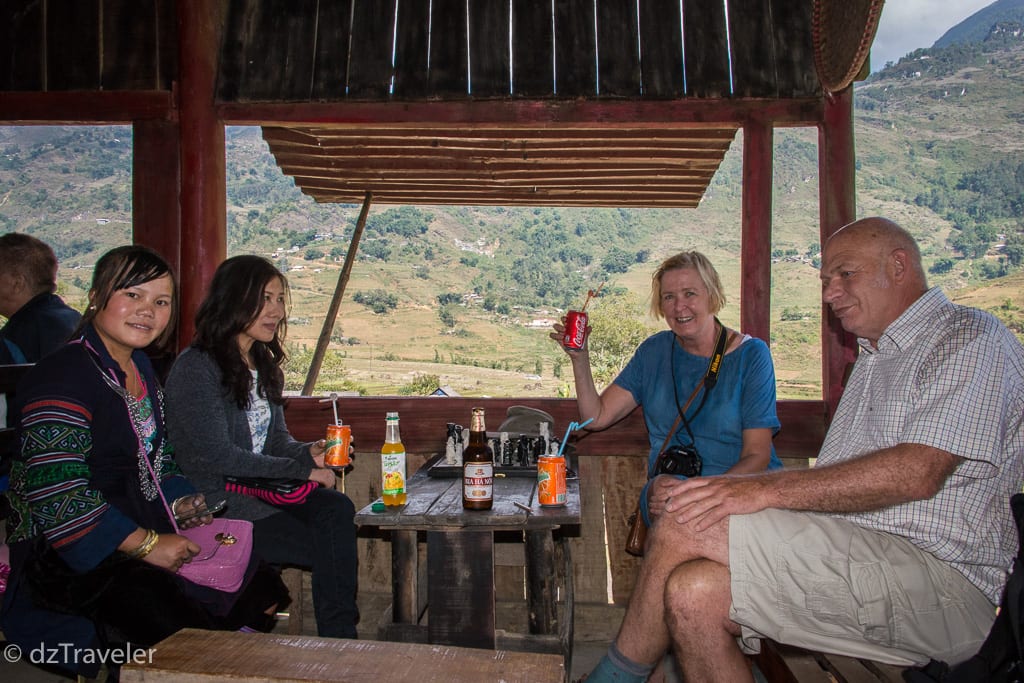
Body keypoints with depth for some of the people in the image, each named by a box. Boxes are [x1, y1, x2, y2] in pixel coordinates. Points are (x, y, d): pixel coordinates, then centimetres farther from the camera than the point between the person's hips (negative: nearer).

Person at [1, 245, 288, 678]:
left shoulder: (140, 369, 11)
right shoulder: (61, 379, -18)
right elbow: (56, 493, -24)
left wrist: (180, 500, 2)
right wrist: (145, 544, -22)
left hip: (150, 539, 9)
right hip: (70, 558, -9)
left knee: (263, 590, 2)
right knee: (184, 621, -28)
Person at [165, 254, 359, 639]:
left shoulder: (264, 365, 13)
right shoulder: (195, 368, -13)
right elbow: (217, 455, -18)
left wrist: (308, 452, -8)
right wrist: (301, 470, -15)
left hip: (261, 489, 7)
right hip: (216, 504, -6)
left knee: (337, 509, -23)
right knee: (328, 549, -20)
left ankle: (341, 633, -19)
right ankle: (336, 634, -3)